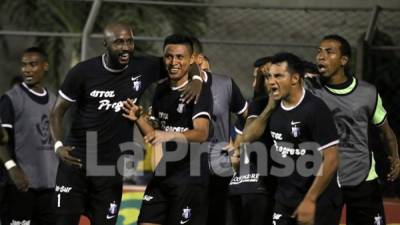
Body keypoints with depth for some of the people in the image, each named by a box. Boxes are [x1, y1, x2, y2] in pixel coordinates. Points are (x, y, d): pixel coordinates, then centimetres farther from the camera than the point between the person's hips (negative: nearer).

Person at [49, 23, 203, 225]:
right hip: (75, 160, -2)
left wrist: (197, 79, -11)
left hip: (111, 166, 2)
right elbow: (58, 111, 2)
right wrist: (58, 145, -13)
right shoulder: (83, 72, -7)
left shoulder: (144, 68, -3)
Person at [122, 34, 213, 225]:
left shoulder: (199, 90, -12)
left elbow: (201, 133, -26)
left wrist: (169, 135, -42)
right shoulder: (161, 90, 11)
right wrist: (139, 119, -2)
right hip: (162, 174, 7)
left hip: (190, 178, -7)